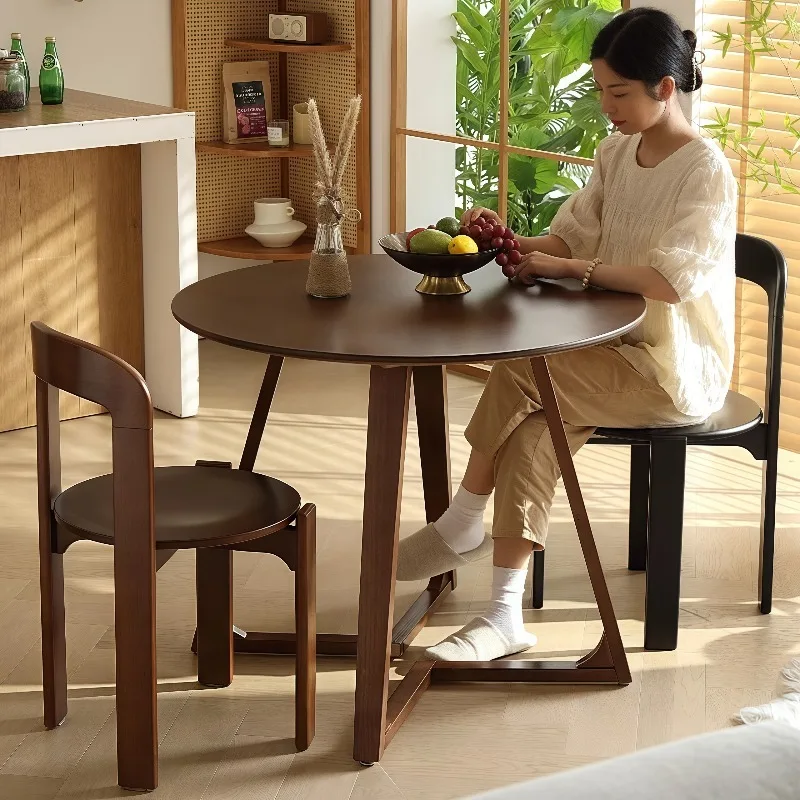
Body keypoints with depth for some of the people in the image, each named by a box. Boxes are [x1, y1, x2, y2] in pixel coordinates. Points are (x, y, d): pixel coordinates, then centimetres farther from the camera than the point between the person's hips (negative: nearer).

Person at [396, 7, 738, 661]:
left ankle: (462, 524, -5)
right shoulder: (616, 154, 10)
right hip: (620, 352, 7)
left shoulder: (705, 171, -14)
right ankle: (506, 618, -22)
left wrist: (565, 268, -23)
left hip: (678, 369, -7)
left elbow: (673, 279, -26)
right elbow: (570, 239, 10)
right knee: (531, 428, -21)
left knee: (516, 373, -24)